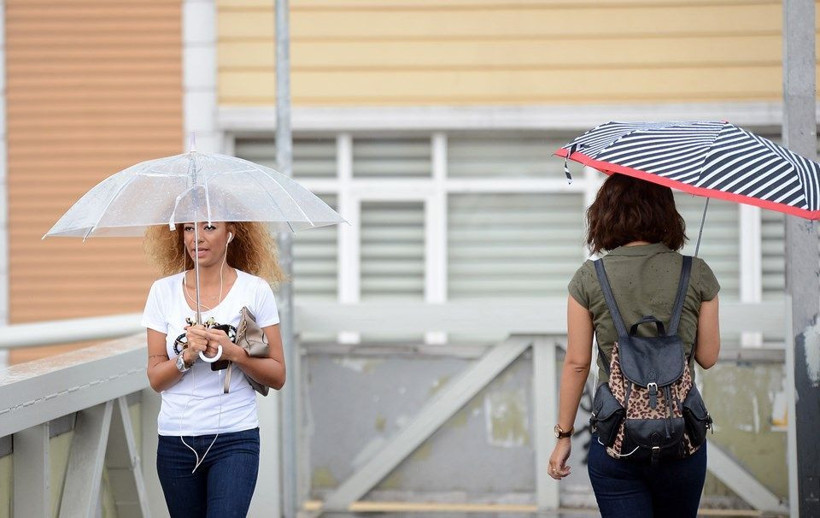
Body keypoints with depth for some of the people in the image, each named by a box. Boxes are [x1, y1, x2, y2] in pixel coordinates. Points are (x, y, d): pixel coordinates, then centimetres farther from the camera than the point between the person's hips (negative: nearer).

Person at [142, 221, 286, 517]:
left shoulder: (255, 290, -1)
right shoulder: (163, 291, 4)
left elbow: (277, 376, -1)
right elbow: (156, 379, 3)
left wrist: (232, 352, -16)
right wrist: (187, 356, -16)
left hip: (235, 438, -3)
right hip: (176, 440, 3)